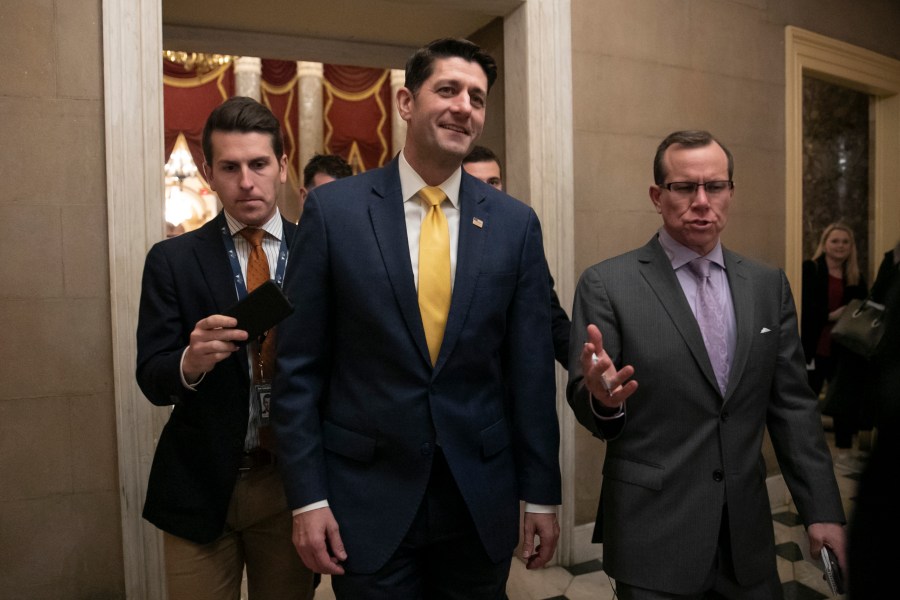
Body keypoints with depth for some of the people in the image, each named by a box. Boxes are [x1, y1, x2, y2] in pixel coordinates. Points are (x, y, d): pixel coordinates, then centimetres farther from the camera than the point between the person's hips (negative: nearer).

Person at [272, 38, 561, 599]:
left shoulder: (515, 223, -1)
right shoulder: (333, 209, -6)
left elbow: (531, 370, 1)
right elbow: (298, 368, -5)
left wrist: (542, 494, 3)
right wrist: (307, 496, -6)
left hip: (482, 500, 2)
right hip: (368, 496, -2)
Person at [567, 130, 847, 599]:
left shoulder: (769, 285, 4)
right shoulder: (606, 284, -9)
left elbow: (792, 406, 6)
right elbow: (584, 402, -9)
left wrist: (822, 509, 4)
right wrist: (602, 396, -31)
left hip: (747, 533, 4)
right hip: (653, 534, -4)